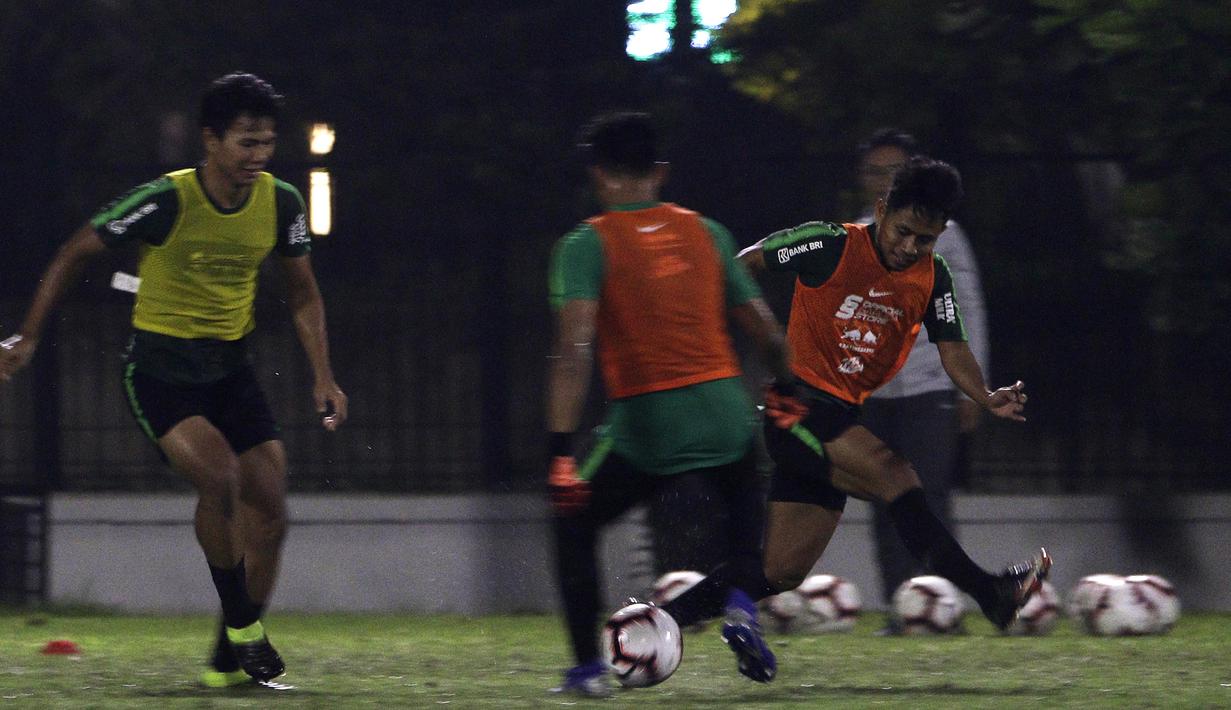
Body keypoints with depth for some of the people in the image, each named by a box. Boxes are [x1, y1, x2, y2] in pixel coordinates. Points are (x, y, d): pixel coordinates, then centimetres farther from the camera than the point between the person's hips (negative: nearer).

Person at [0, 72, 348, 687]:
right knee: (219, 475, -27)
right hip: (159, 365, -5)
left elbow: (303, 295, 11)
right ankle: (241, 622, -10)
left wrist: (323, 376, 2)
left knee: (269, 503, -3)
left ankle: (231, 654, 11)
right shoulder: (165, 202, -19)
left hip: (229, 365, 5)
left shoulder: (280, 203, -4)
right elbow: (76, 253, -8)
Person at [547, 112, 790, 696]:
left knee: (574, 525, 20)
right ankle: (741, 608, 9)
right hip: (726, 415, 3)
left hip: (645, 423, -3)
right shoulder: (704, 232, 12)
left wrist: (561, 451, -17)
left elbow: (574, 349, -14)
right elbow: (765, 331, 13)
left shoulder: (585, 245, 0)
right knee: (746, 498, 35)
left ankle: (588, 668, 12)